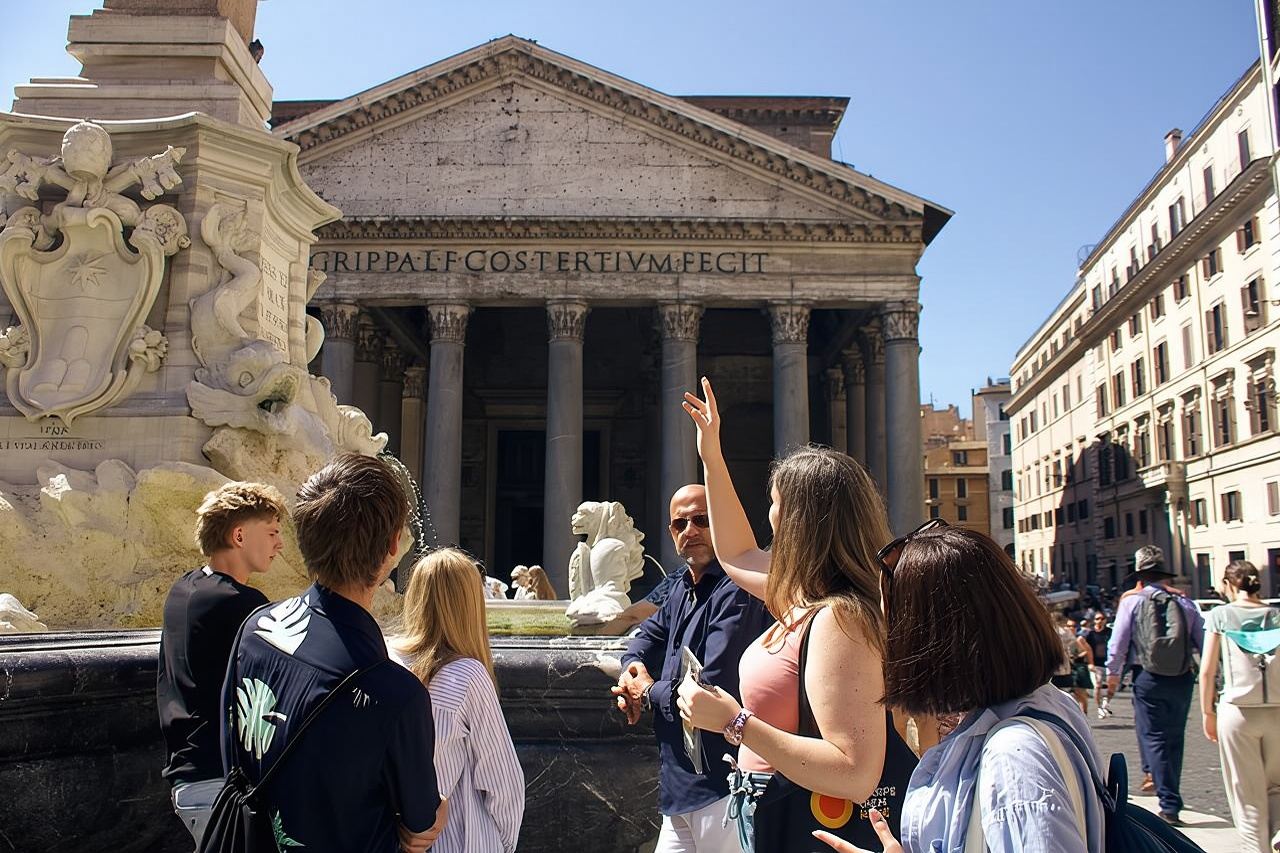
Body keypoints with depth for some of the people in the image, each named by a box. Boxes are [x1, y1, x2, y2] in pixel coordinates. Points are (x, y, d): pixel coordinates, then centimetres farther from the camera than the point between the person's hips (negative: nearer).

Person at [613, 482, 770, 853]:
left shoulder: (735, 592, -18)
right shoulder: (683, 590, 12)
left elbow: (714, 690, -24)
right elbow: (649, 634, 29)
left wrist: (649, 693, -6)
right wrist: (633, 667, 4)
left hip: (721, 787, -9)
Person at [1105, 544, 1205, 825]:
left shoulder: (1132, 600, -2)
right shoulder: (1185, 601, 4)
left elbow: (1118, 642, -4)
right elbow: (1203, 642, 5)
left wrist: (1112, 675, 7)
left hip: (1148, 678, -3)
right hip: (1182, 678, 3)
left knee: (1153, 737, 3)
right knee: (1174, 737, 16)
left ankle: (1170, 804, -2)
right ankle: (1169, 792, 24)